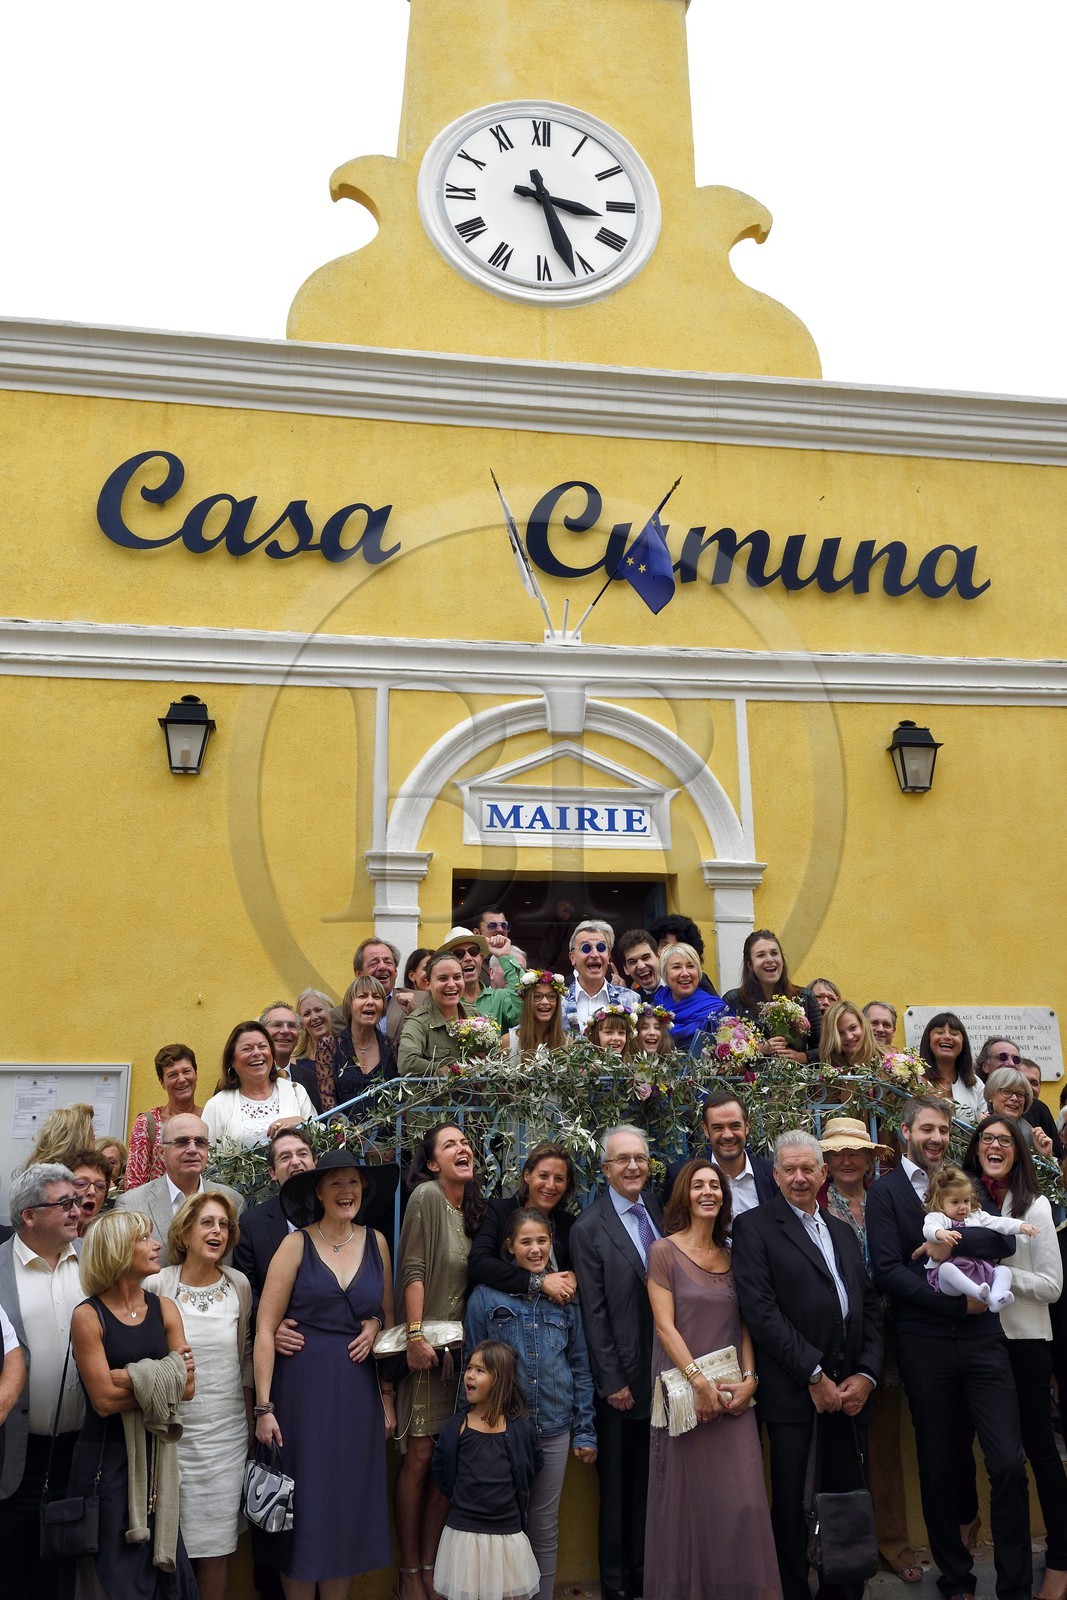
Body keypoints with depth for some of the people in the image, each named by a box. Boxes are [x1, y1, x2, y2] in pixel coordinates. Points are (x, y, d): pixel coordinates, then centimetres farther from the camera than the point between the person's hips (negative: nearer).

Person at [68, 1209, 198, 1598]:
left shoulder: (165, 1309, 3)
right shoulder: (88, 1316, -11)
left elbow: (187, 1387, -5)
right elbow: (104, 1400, -17)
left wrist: (135, 1379, -16)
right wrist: (164, 1374, -13)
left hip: (158, 1457, 5)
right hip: (107, 1459, -4)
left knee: (162, 1567, 11)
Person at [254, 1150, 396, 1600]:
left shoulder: (375, 1242, 6)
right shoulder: (296, 1245, -5)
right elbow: (265, 1329, -7)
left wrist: (387, 1396, 5)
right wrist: (264, 1407, -12)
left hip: (360, 1390, 3)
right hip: (305, 1388, -3)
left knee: (351, 1503, 9)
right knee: (305, 1502, 3)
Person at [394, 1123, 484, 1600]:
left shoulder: (473, 1208, 9)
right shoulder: (426, 1195, -12)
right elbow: (413, 1270, -16)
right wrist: (415, 1336, -20)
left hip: (461, 1347, 6)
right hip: (427, 1346, -6)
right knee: (419, 1457, -1)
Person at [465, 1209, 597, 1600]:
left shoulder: (563, 1296, 3)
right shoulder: (486, 1296, -6)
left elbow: (580, 1366, 8)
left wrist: (585, 1431, 5)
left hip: (554, 1431, 2)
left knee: (545, 1529, 13)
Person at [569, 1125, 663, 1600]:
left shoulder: (660, 1210, 4)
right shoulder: (589, 1228, -11)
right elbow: (594, 1313, -11)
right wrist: (613, 1381, -11)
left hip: (665, 1373, 5)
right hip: (623, 1378, -4)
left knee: (652, 1479, 16)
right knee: (618, 1484, 10)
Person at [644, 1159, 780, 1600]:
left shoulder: (731, 1257, 10)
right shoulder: (664, 1251, -4)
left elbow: (744, 1323, 9)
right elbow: (665, 1325, -9)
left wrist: (749, 1378, -5)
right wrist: (699, 1380, -16)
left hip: (733, 1395, 4)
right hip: (685, 1393, -4)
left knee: (743, 1500, 0)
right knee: (688, 1499, 4)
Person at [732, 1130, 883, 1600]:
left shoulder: (843, 1231, 17)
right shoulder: (754, 1227, -4)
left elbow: (870, 1306, 14)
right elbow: (760, 1309, -13)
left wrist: (866, 1374, 0)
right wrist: (814, 1375, -13)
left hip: (850, 1387, 5)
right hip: (792, 1388, -5)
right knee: (790, 1501, 3)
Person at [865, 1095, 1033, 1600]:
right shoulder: (885, 1192, -3)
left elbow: (1004, 1241, -3)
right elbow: (887, 1271, -12)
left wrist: (953, 1244, -17)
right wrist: (957, 1302, -16)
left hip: (981, 1336, 3)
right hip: (925, 1344, -2)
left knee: (1009, 1464, -2)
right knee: (938, 1467, 10)